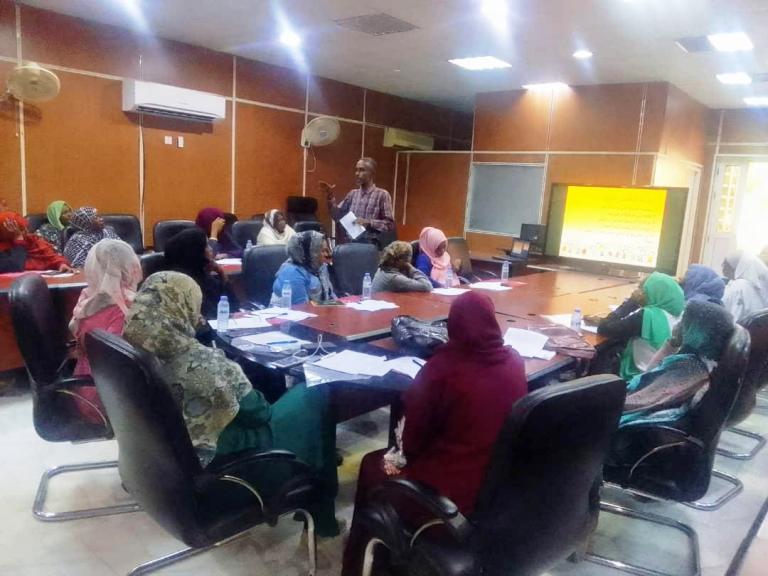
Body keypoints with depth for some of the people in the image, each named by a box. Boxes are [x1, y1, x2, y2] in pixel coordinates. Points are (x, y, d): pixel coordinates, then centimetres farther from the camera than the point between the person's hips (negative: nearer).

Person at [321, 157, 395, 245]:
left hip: (371, 244, -4)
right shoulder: (352, 194, 13)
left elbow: (390, 224, -6)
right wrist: (330, 197, 3)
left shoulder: (382, 194, -2)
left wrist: (368, 222, -17)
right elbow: (337, 216, 13)